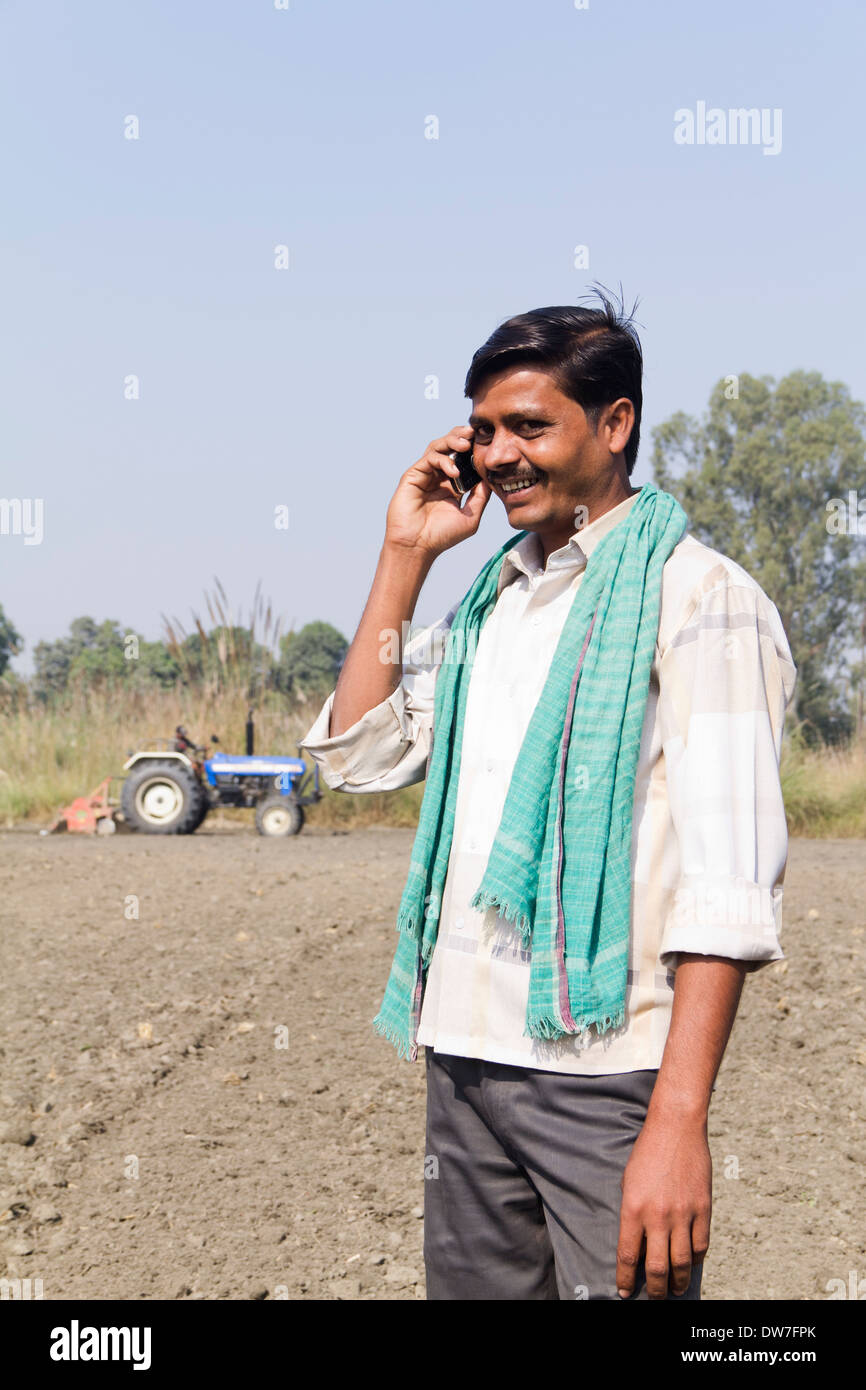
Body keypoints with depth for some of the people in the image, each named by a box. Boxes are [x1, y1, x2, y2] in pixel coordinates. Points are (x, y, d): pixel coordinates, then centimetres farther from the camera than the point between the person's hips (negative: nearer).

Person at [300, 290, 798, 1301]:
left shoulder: (697, 597, -7)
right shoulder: (486, 601, 15)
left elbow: (728, 883, -15)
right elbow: (356, 756, 12)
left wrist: (679, 1123, -22)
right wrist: (403, 558, 6)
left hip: (607, 1074, -6)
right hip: (462, 1061, 6)